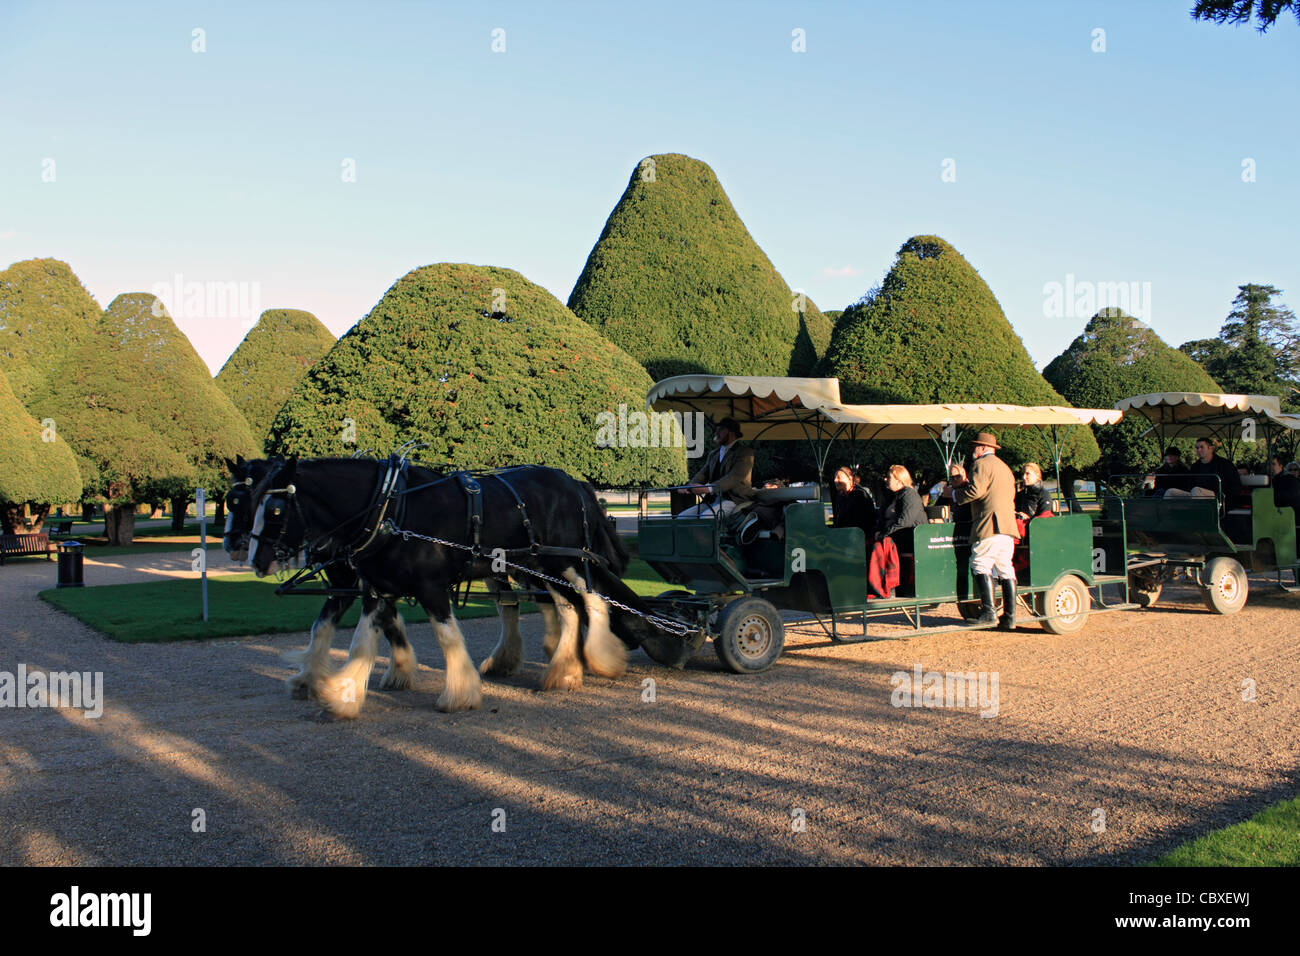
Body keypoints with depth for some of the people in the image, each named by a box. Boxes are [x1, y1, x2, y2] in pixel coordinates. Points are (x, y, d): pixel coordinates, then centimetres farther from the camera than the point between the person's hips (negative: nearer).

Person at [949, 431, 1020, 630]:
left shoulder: (981, 464, -3)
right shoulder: (1004, 467, 26)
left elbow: (975, 491, -15)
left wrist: (956, 493, 4)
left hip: (989, 524, -9)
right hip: (1008, 525, 9)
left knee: (980, 565, -9)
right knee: (1005, 569, 6)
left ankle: (989, 611, -18)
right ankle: (1009, 617, 4)